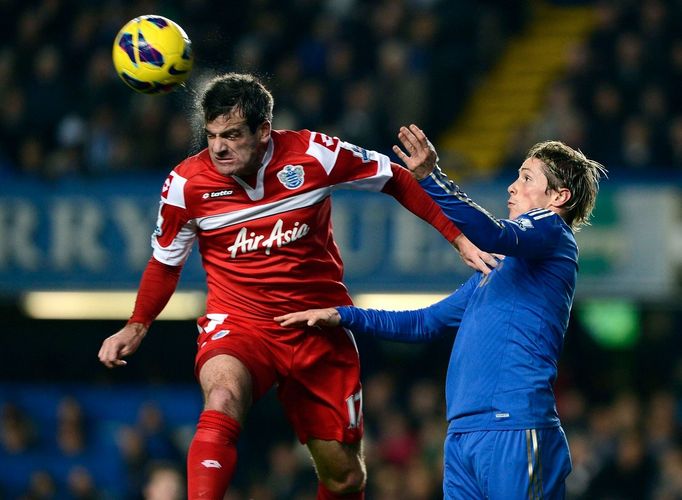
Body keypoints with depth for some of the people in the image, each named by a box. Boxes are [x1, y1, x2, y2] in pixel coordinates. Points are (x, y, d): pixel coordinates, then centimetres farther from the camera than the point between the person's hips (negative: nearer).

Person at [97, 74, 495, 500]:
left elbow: (398, 181, 2)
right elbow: (166, 262, 9)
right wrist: (137, 327, -2)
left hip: (320, 329, 1)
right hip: (236, 325, -1)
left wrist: (459, 239, 0)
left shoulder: (314, 155, -12)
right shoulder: (186, 185, -9)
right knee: (223, 396, -37)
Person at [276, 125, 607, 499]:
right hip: (462, 433, 9)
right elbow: (425, 323, 33)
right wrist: (342, 316, 25)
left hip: (514, 430, -9)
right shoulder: (496, 269, 28)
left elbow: (493, 234, -20)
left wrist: (430, 178, -30)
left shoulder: (551, 230, 2)